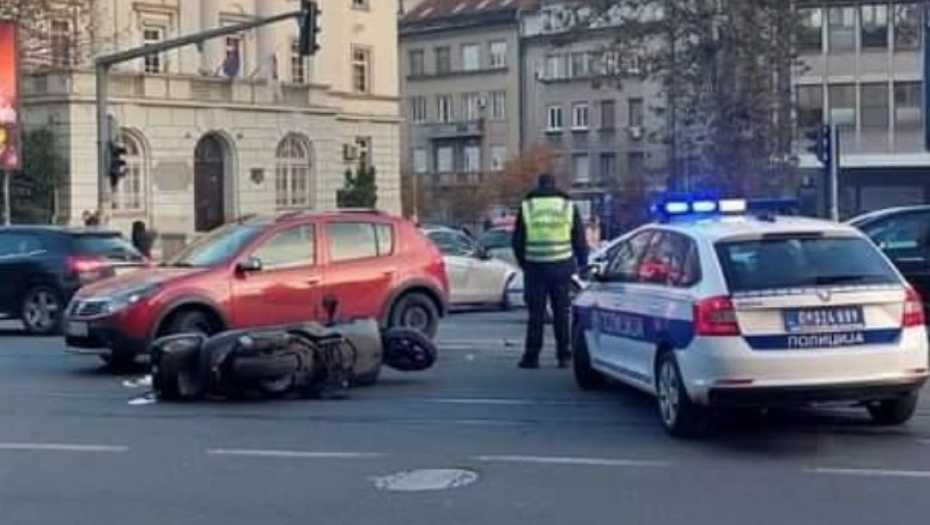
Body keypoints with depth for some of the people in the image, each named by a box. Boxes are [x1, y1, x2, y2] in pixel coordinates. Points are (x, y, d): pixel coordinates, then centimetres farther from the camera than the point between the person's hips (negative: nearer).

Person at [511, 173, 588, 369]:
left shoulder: (526, 206, 4)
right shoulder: (568, 206, 5)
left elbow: (517, 240, 7)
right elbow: (580, 239, 8)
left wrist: (522, 262, 20)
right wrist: (582, 263, 20)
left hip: (535, 266, 0)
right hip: (562, 266, 0)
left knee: (536, 313, 3)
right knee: (562, 312, 7)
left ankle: (531, 356, 2)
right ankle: (564, 356, 7)